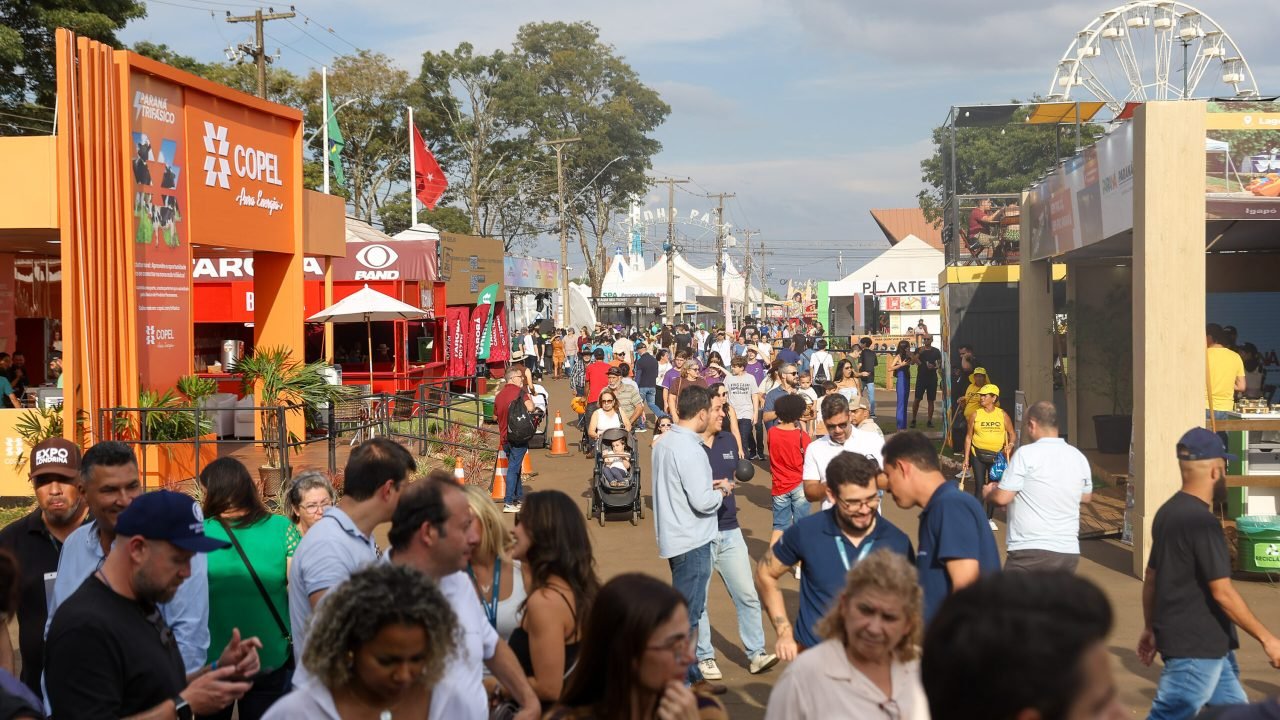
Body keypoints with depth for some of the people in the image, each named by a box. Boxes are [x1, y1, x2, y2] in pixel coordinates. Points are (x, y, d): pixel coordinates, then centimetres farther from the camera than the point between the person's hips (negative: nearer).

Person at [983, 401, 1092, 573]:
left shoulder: (1026, 454, -11)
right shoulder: (1079, 457, 8)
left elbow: (1002, 498, -11)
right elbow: (1086, 497, 22)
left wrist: (989, 493, 11)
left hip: (1030, 551, -6)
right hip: (1069, 552, 6)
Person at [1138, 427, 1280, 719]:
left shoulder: (1168, 512, 8)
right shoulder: (1202, 521, -20)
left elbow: (1151, 577, 14)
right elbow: (1222, 591, -21)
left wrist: (1150, 627, 23)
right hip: (1196, 647, -10)